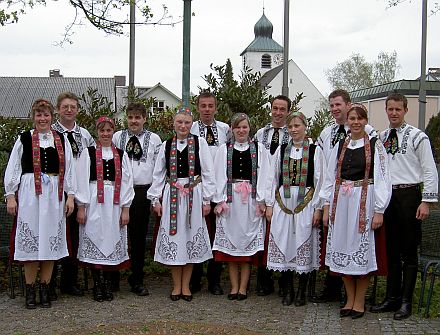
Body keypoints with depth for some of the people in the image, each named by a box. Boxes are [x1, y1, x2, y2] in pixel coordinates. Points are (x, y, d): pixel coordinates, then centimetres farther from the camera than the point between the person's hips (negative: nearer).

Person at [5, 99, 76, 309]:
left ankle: (45, 289, 14)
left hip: (54, 195, 2)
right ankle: (30, 291, 9)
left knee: (51, 241, 4)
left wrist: (70, 196, 4)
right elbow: (13, 168, 3)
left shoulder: (61, 140, 10)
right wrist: (10, 196, -3)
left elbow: (69, 169, 10)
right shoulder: (24, 139, 4)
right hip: (30, 194, -2)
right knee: (31, 241, 0)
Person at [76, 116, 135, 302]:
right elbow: (82, 180, 0)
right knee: (95, 241, -1)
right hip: (94, 203, -2)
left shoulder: (121, 155, 11)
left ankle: (107, 285, 12)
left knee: (111, 242, 3)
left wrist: (125, 208, 1)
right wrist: (81, 207, -6)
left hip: (114, 204, 2)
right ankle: (97, 285, 8)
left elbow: (127, 182, 7)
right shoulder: (88, 153, 4)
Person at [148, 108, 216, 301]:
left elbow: (208, 173, -1)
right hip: (172, 196, 2)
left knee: (191, 237, 4)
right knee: (173, 237, 4)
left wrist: (207, 199, -5)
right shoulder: (166, 145, 7)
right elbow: (158, 174, 10)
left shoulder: (200, 143, 0)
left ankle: (185, 286, 16)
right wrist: (155, 199, 5)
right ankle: (176, 286, 15)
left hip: (193, 195, -2)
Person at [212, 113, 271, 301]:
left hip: (251, 200, -1)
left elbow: (262, 176, 2)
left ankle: (243, 287, 8)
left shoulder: (258, 149, 6)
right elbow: (219, 176, 4)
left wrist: (261, 200, -5)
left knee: (248, 242, 0)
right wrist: (219, 201, -3)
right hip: (230, 199, 1)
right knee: (230, 241, 2)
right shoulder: (224, 149, 8)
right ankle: (234, 287, 10)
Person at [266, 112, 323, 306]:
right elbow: (274, 179, 11)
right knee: (283, 245, 4)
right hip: (283, 201, 3)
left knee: (304, 247, 1)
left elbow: (319, 181, -1)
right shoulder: (281, 150, 9)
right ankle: (288, 291, 15)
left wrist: (317, 208, -6)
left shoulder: (315, 151, 1)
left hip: (305, 202, -3)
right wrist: (270, 205, 5)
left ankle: (301, 292, 13)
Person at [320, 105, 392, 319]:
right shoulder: (340, 146, 11)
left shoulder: (375, 145, -1)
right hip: (341, 203, 4)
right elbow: (330, 178, 12)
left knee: (362, 251, 1)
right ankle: (350, 300, 20)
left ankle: (359, 302, 14)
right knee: (342, 251, 7)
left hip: (364, 204, -4)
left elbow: (382, 179, -4)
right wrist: (326, 207, 7)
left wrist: (379, 210, -10)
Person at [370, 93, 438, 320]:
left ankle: (406, 301, 8)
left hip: (409, 195, -5)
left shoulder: (417, 137, -5)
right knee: (391, 250, 12)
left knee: (408, 250, 1)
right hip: (387, 196, 5)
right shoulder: (380, 138, 11)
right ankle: (392, 298, 21)